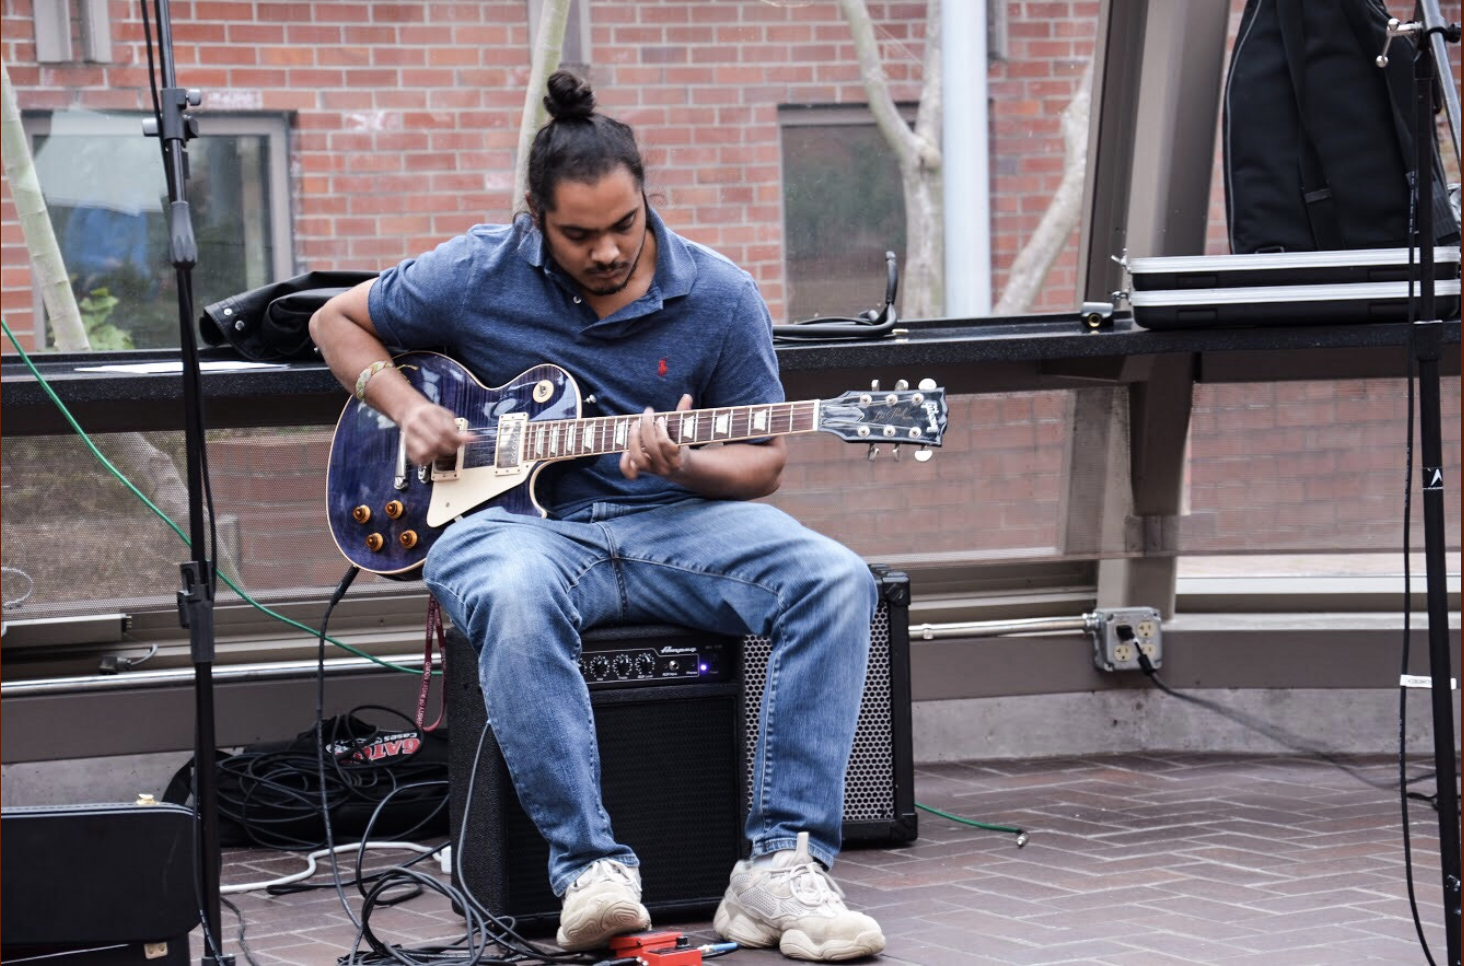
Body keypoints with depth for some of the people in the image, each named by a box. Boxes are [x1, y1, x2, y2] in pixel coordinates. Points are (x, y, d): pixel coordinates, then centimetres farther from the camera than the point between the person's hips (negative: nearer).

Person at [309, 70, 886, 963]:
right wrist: (406, 409, -2)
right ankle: (591, 868, -34)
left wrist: (684, 467, -17)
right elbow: (338, 321, 15)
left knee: (836, 582, -26)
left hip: (672, 519, 2)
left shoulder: (720, 298, 0)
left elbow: (764, 461, 5)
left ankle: (784, 864, -29)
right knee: (515, 598, -41)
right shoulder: (479, 276, -1)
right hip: (524, 520, -2)